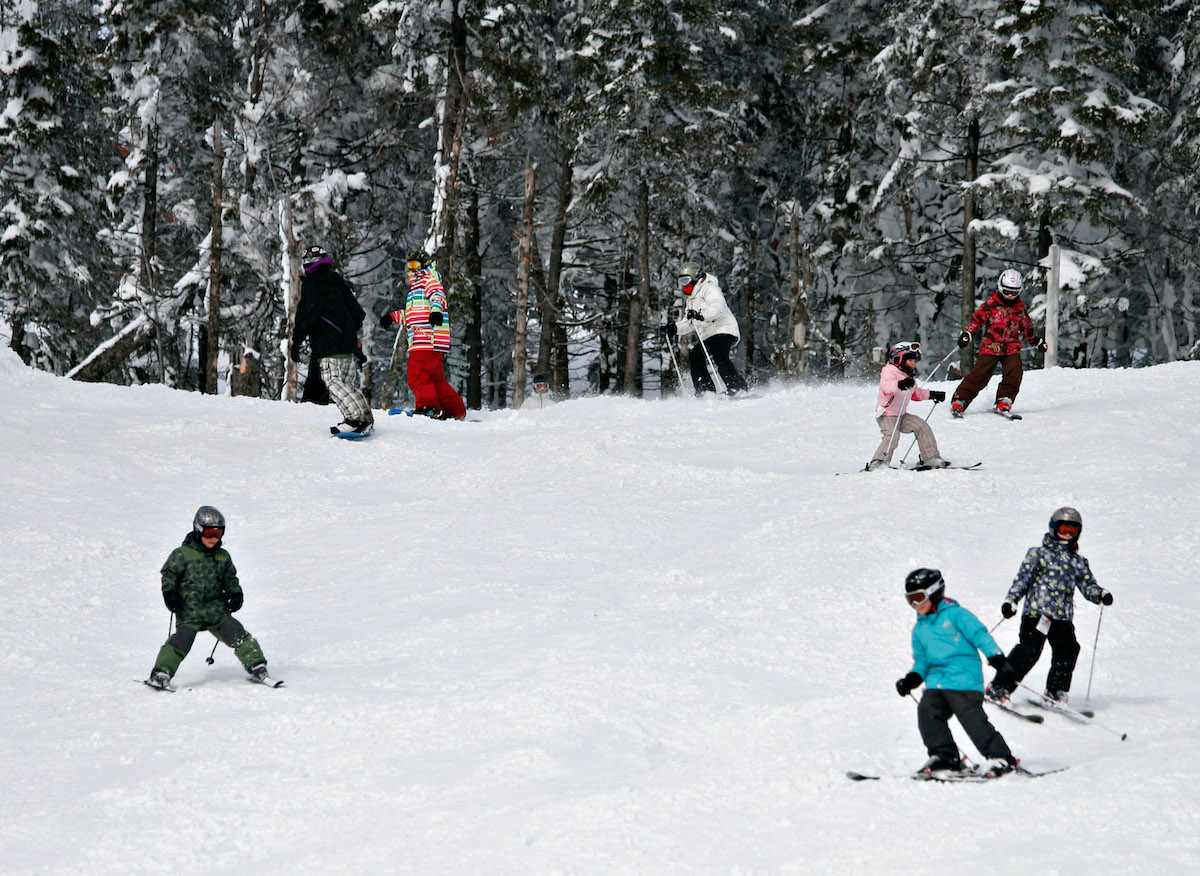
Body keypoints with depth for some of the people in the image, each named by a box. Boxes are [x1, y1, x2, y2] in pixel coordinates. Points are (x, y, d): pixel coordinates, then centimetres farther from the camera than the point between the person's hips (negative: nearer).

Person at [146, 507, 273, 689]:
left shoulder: (223, 557, 11)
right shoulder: (182, 554, -2)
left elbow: (230, 579, 23)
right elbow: (168, 574, 3)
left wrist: (235, 594, 6)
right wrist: (169, 592, -12)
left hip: (216, 609, 4)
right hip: (189, 610, -4)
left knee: (237, 634, -5)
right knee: (182, 639, -18)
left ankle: (256, 665, 4)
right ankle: (161, 673, -11)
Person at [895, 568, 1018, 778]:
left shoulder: (955, 615, 1)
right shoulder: (919, 629, 21)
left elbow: (979, 635, -6)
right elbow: (921, 659, 26)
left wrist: (994, 654, -21)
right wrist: (913, 678, 8)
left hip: (964, 679, -6)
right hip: (936, 681, 6)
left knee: (971, 717, -15)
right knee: (927, 711, -16)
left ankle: (1000, 758, -8)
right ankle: (944, 756, -6)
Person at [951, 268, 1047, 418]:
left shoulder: (1020, 307, 14)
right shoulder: (991, 304, 1)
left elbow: (1026, 327, 28)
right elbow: (977, 319, 0)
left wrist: (1037, 341, 31)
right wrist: (967, 334, -14)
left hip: (1012, 347, 3)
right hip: (991, 345, -3)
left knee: (1014, 373, -21)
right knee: (980, 375, -14)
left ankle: (1003, 403, -13)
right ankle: (958, 402, -10)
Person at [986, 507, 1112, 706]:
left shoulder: (1078, 562, 23)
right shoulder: (1039, 554, 10)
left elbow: (1088, 585, 16)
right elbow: (1023, 579, 2)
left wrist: (1101, 595, -6)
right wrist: (1011, 600, -11)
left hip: (1063, 617, 4)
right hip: (1036, 612, -4)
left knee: (1068, 651, -16)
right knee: (1029, 651, -17)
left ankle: (1056, 692, -6)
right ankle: (999, 688, -11)